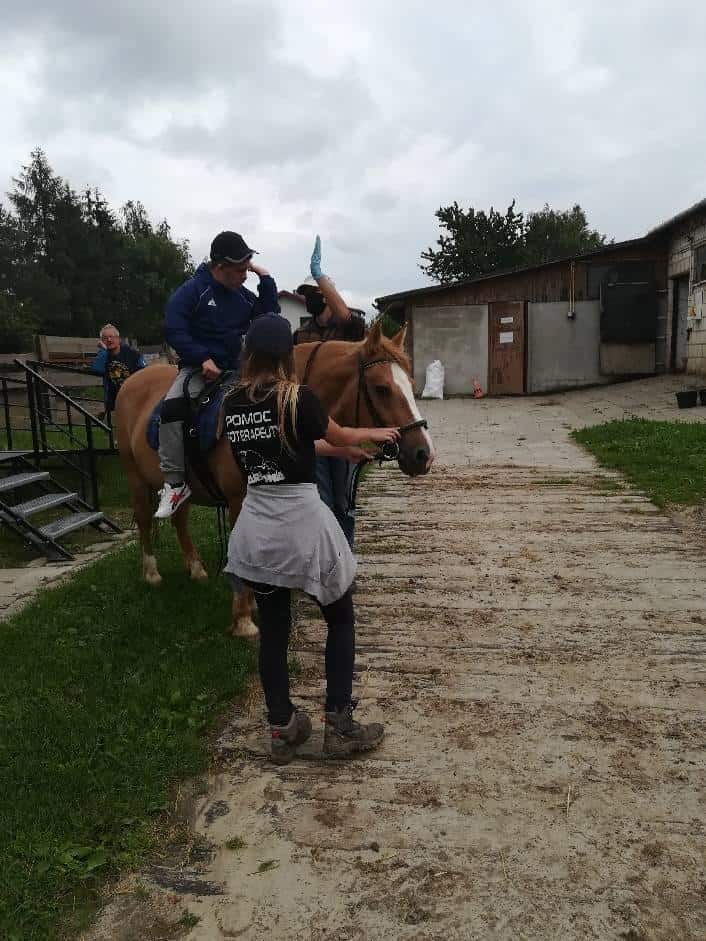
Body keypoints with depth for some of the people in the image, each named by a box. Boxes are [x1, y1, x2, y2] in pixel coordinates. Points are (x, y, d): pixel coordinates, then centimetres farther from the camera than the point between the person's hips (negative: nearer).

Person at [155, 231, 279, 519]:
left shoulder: (243, 295, 9)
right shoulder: (192, 290, -7)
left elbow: (270, 316, 10)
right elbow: (173, 330, -12)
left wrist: (265, 278, 0)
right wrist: (204, 359, -20)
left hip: (236, 367, 6)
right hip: (198, 368, -5)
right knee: (172, 408, -33)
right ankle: (175, 483, -27)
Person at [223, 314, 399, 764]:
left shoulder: (233, 406, 4)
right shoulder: (300, 399, -13)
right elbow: (339, 437, 5)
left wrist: (342, 450, 25)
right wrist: (374, 433, 26)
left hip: (256, 528, 5)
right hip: (303, 523, -5)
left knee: (273, 629, 14)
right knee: (341, 621, 13)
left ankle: (282, 730, 24)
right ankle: (339, 726, 15)